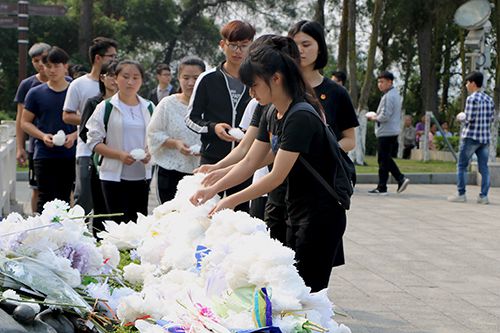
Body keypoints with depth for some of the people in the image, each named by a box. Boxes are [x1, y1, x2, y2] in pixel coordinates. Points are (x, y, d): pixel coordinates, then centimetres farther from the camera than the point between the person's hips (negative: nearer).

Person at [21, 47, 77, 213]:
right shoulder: (35, 93, 3)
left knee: (64, 199, 7)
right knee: (45, 199, -5)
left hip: (70, 154, 1)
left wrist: (74, 135, -12)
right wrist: (43, 136, -11)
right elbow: (25, 122, 7)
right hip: (44, 154, -1)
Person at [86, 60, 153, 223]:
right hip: (114, 175, -4)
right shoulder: (106, 107, -3)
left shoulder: (148, 107, 10)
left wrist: (149, 153, -7)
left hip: (142, 175, 4)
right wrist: (120, 155, -18)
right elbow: (94, 142, -5)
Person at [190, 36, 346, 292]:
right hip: (297, 213, 10)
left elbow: (276, 177, -22)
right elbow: (250, 161, 11)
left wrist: (231, 201, -15)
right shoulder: (272, 116, 8)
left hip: (322, 216, -10)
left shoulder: (301, 117, -21)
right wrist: (213, 189, 1)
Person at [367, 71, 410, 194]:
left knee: (383, 161, -3)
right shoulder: (395, 94, 15)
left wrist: (374, 118, -4)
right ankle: (401, 179, 9)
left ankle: (381, 187, 3)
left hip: (386, 132, -10)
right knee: (387, 159, 17)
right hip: (393, 132, 10)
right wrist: (377, 117, 12)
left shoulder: (388, 96, -17)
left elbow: (385, 116, -22)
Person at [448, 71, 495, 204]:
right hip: (485, 137, 6)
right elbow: (492, 118, 11)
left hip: (471, 136, -6)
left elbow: (470, 118, -16)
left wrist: (461, 116, 3)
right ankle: (484, 196, 0)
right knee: (483, 167, 5)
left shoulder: (472, 99, -11)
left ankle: (461, 194, 4)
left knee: (462, 165, 4)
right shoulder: (489, 99, 10)